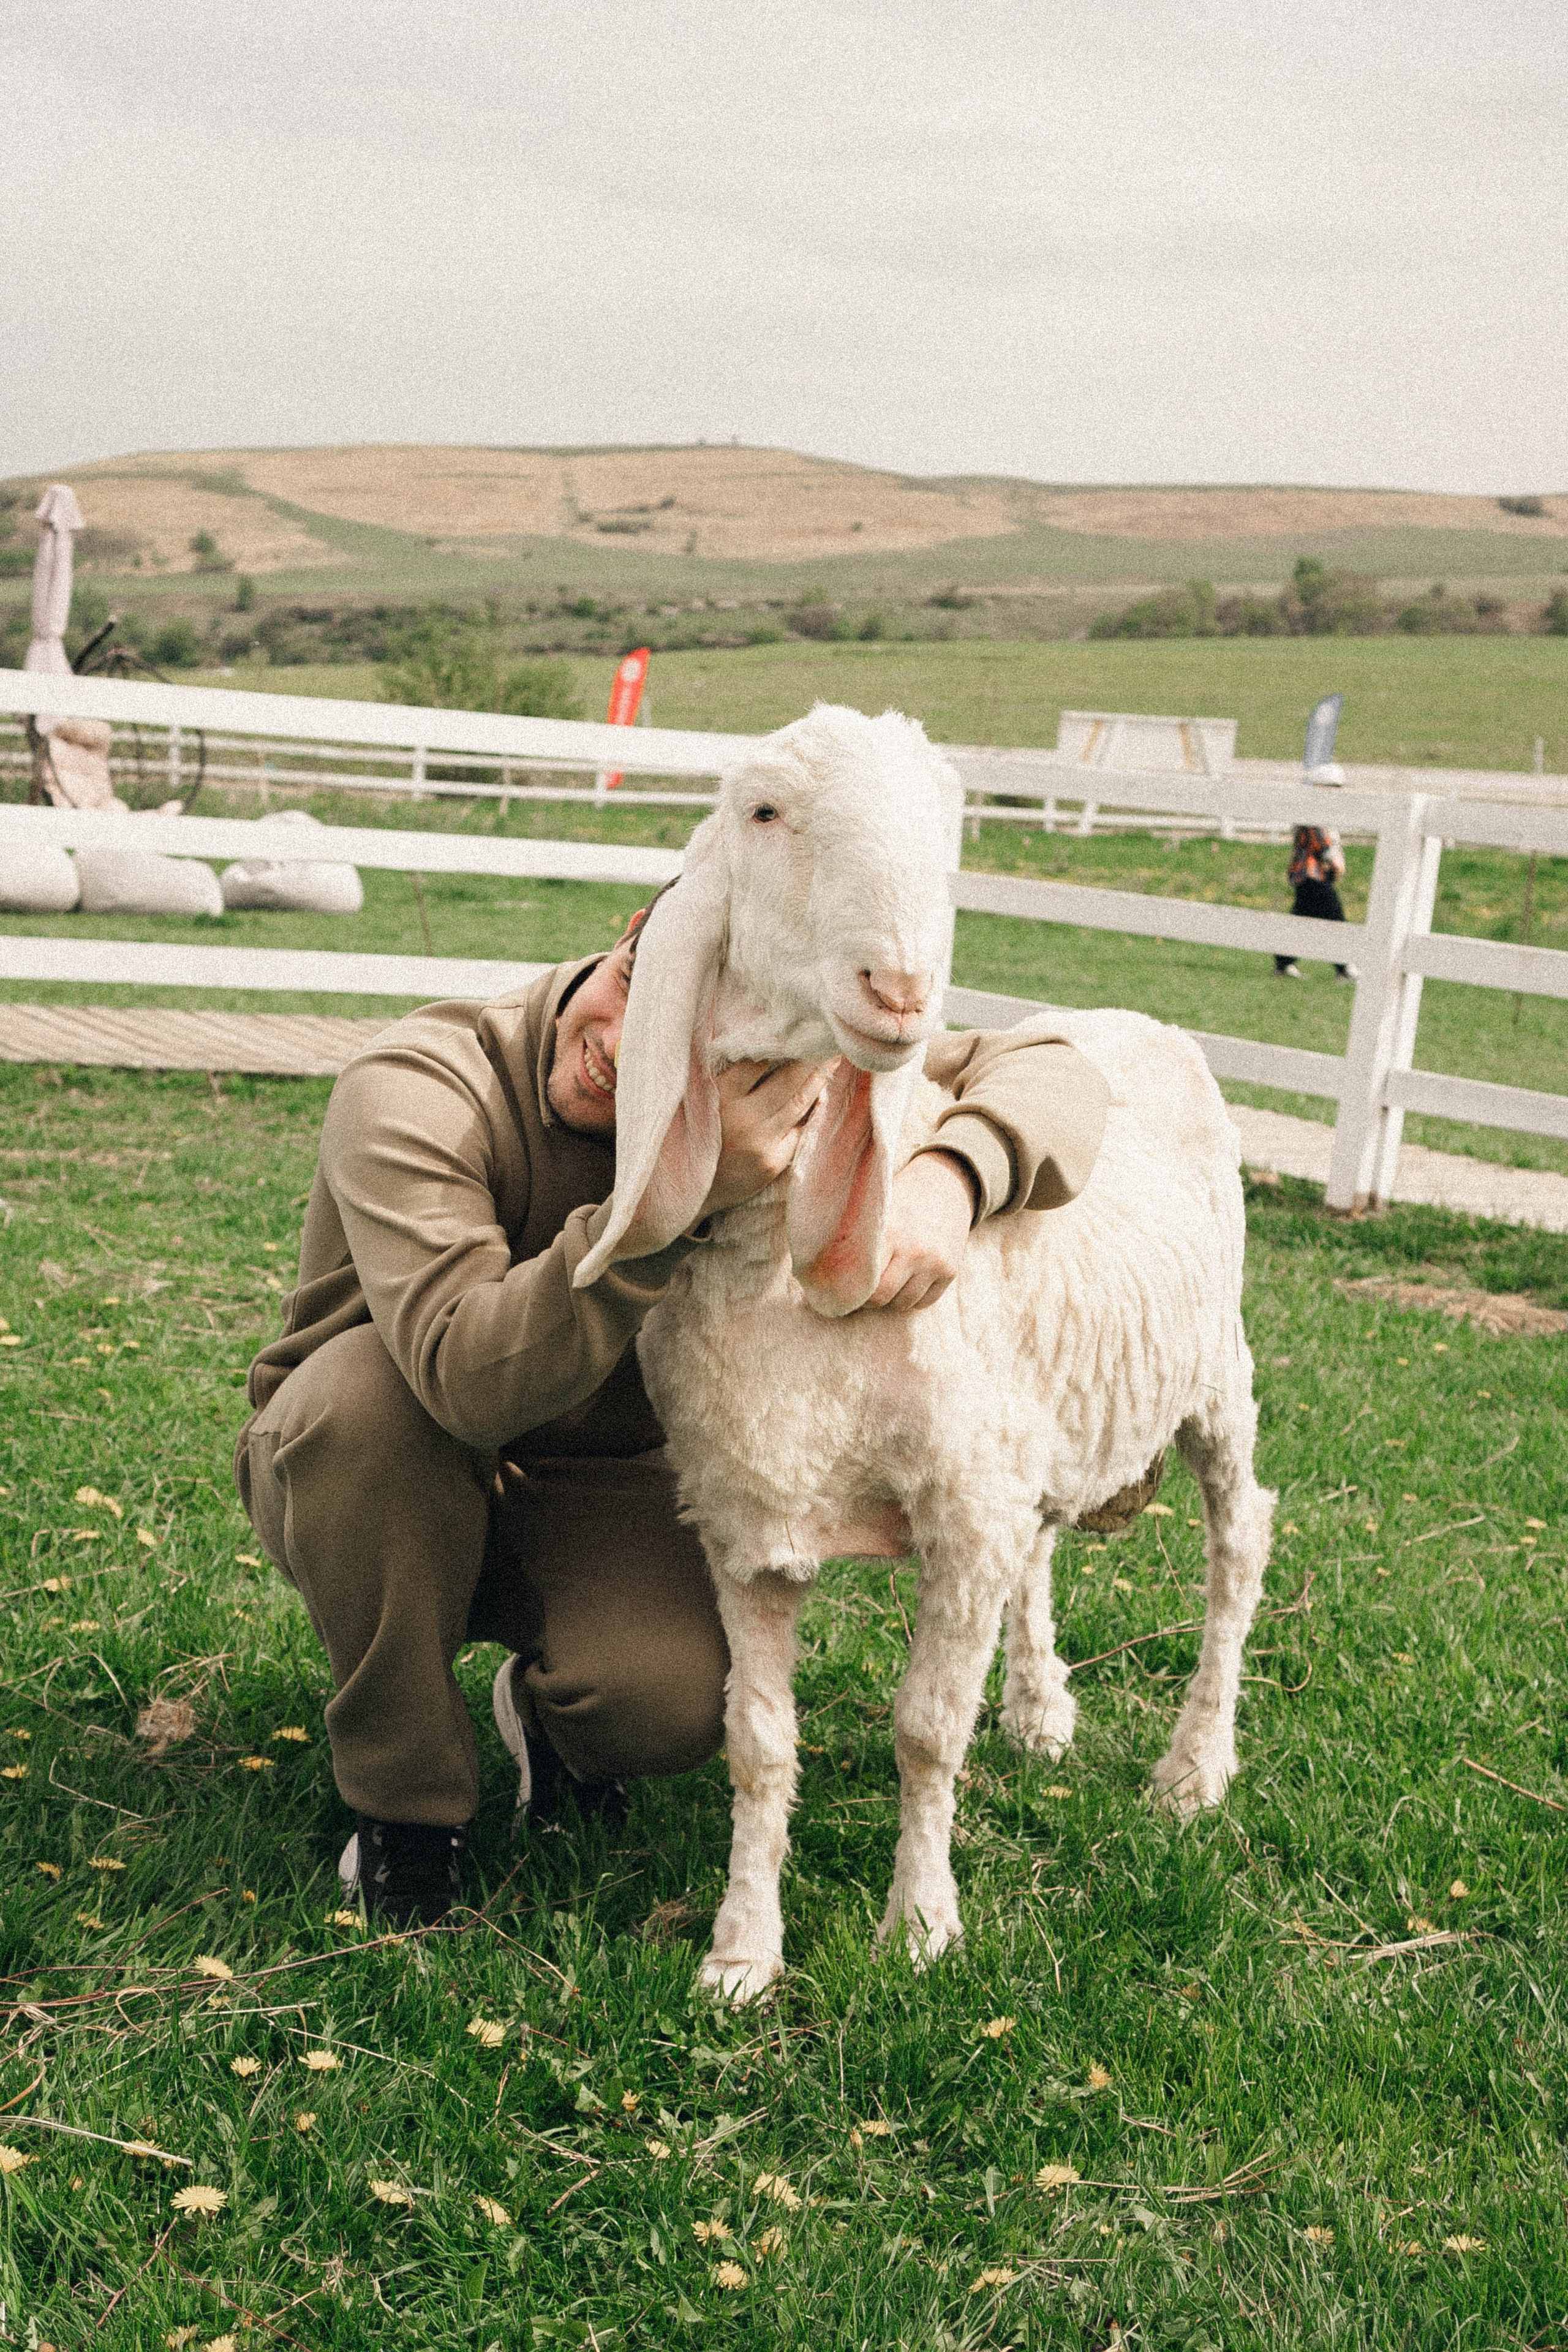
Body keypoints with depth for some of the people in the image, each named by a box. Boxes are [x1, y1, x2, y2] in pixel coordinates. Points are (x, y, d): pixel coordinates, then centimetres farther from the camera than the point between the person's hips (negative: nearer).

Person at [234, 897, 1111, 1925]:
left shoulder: (779, 1098, -15)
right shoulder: (414, 1094, -29)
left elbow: (1057, 1074, -18)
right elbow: (472, 1383, -43)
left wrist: (949, 1176, -40)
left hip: (599, 1490, 2)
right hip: (348, 1481, -1)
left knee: (678, 1700, -31)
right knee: (371, 1382, -38)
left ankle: (550, 1707, 10)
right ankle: (405, 1801, -15)